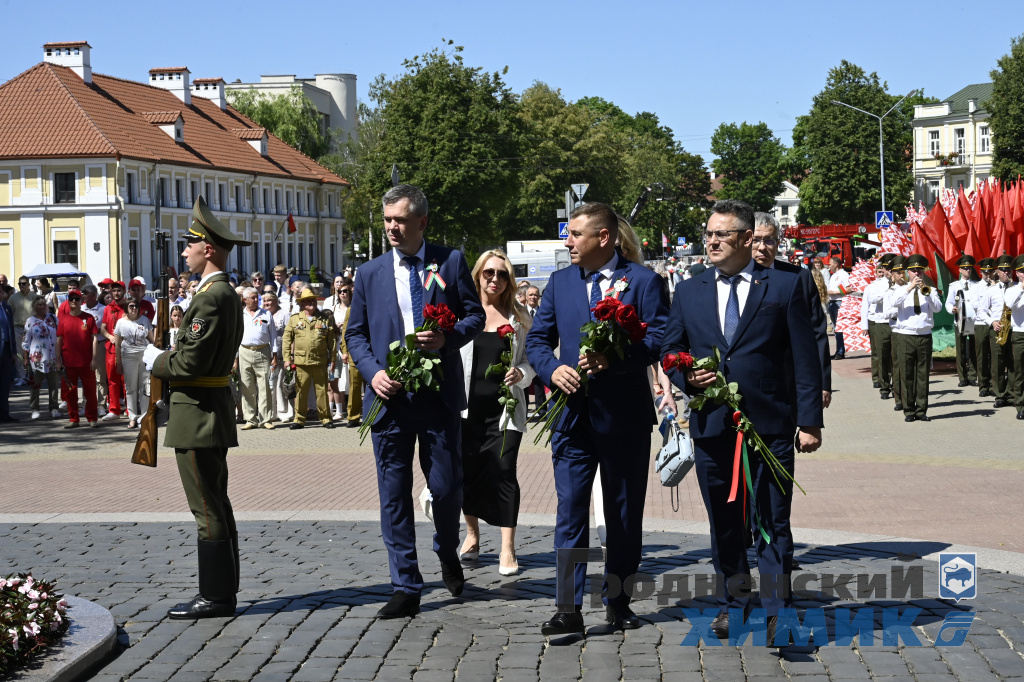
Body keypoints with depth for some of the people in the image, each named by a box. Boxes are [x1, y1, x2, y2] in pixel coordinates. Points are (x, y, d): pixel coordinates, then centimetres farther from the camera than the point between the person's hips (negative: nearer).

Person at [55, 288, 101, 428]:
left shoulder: (89, 318, 1)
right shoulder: (63, 319, 5)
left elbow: (95, 338, 0)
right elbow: (59, 341, 7)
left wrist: (95, 358, -6)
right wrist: (58, 361, 2)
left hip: (86, 362, -2)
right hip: (68, 363, 2)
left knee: (90, 390, 3)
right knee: (70, 391, 5)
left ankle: (92, 418, 14)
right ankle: (73, 419, 15)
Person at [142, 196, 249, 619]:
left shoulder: (210, 297, -18)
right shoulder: (226, 294, 15)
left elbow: (191, 363, -22)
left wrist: (156, 360, -5)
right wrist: (166, 359, 12)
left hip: (198, 417, -11)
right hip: (213, 412, 11)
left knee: (208, 509, -5)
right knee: (215, 506, 14)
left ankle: (215, 596, 0)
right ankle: (220, 591, 20)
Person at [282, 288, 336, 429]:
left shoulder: (325, 319, 9)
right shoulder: (294, 319, 8)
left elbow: (332, 340, 9)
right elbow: (287, 339, 10)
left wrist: (332, 359, 5)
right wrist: (287, 357, 2)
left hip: (320, 361, 0)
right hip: (301, 362, 0)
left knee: (322, 391, 3)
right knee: (301, 391, 2)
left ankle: (325, 418, 11)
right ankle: (299, 419, 10)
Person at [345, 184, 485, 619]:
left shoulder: (451, 262, 4)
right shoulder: (369, 273, 9)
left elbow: (475, 315, 6)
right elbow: (355, 334, 11)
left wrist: (448, 337, -14)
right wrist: (373, 371, -6)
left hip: (439, 395, -1)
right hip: (390, 397, 2)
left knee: (447, 487, 2)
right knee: (393, 495, 2)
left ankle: (448, 553, 34)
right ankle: (406, 588, 9)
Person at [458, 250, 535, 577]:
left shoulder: (518, 317, 5)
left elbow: (531, 360, 9)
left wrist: (521, 374, -13)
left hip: (505, 410, -1)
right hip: (469, 408, 1)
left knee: (504, 473, -8)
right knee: (468, 471, 7)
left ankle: (507, 550, -2)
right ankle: (472, 536, 30)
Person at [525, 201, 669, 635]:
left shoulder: (643, 281, -1)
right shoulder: (560, 282, 11)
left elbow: (660, 338, -11)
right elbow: (537, 339, 11)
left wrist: (612, 360, -24)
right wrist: (552, 369, -10)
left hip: (626, 416, -2)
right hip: (573, 415, 2)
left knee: (625, 514, 8)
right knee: (570, 510, -5)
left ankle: (618, 601, 20)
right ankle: (569, 607, -5)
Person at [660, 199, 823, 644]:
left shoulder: (785, 286, 2)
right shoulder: (688, 292, 12)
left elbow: (804, 358, -1)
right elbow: (669, 350, 16)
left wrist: (809, 421, -6)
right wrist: (687, 376, -7)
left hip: (769, 425, -3)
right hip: (711, 426, 3)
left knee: (772, 523, -3)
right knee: (723, 523, 12)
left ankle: (774, 613, 1)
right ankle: (732, 605, 25)